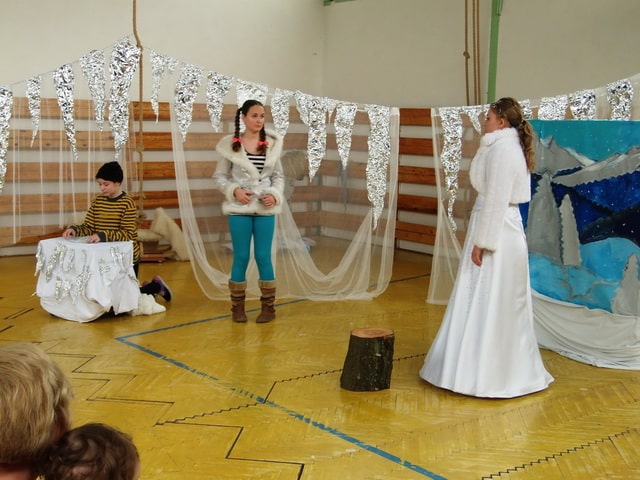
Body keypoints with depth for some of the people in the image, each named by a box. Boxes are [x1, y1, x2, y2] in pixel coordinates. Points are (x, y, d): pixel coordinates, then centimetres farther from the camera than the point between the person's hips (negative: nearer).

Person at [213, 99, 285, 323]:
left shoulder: (272, 144, 3)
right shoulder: (230, 145, -3)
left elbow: (278, 176, 7)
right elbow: (219, 176, 2)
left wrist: (275, 195, -10)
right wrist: (234, 191, -14)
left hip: (265, 209, 1)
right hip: (239, 209, -1)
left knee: (263, 256, 4)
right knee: (241, 257, 5)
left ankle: (268, 307, 15)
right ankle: (237, 306, 17)